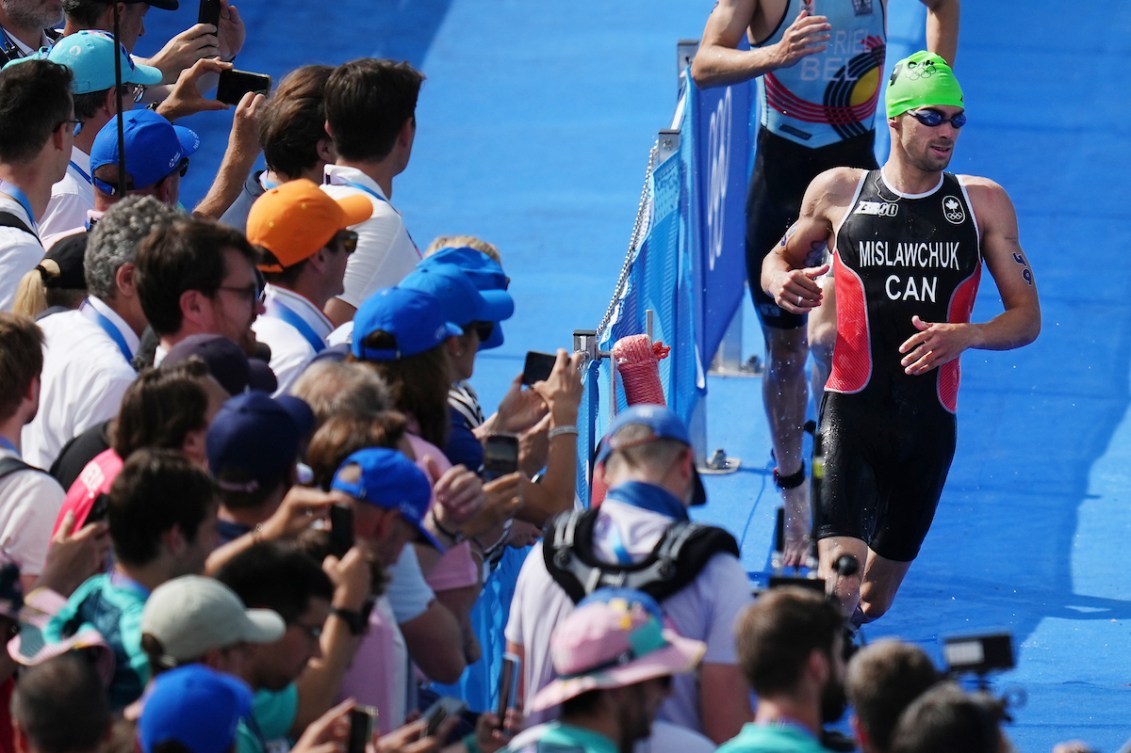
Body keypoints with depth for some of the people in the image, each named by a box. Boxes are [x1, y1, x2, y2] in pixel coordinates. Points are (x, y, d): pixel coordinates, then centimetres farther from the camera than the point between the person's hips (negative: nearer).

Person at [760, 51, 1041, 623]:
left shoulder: (983, 203, 5)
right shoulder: (836, 191, 3)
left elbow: (1027, 318, 5)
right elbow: (778, 259, 20)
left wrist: (964, 336, -16)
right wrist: (781, 283, -6)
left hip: (930, 421, 3)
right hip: (851, 409, -3)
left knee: (873, 603, 13)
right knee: (840, 584, -25)